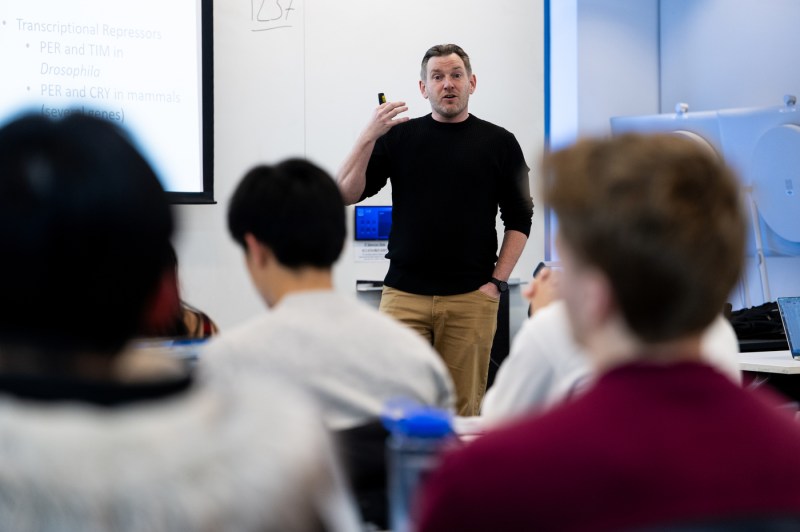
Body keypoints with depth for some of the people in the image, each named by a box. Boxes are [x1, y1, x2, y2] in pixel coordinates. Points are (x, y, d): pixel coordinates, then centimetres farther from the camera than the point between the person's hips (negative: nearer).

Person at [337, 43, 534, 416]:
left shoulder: (499, 143, 6)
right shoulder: (398, 137, 7)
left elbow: (519, 219, 8)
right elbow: (346, 194, -2)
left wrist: (497, 281, -2)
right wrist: (369, 135, -14)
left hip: (470, 300, 0)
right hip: (403, 296, 1)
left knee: (463, 409, 3)